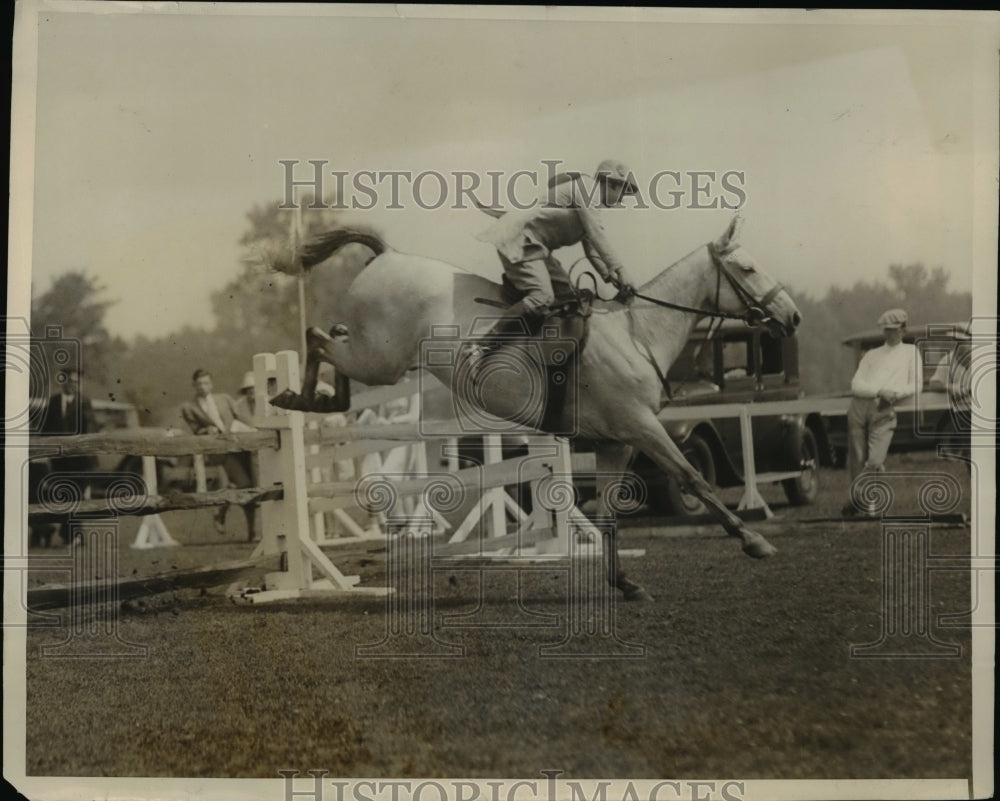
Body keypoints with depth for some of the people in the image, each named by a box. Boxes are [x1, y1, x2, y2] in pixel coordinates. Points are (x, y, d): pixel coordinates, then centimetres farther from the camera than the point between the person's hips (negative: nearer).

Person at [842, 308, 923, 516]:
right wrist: (880, 391, -10)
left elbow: (916, 384, 10)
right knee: (856, 460, -2)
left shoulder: (911, 352, 19)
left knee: (875, 462, -16)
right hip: (859, 407, 2)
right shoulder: (872, 354, 21)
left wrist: (896, 393, -9)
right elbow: (856, 385, 7)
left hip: (885, 411, -2)